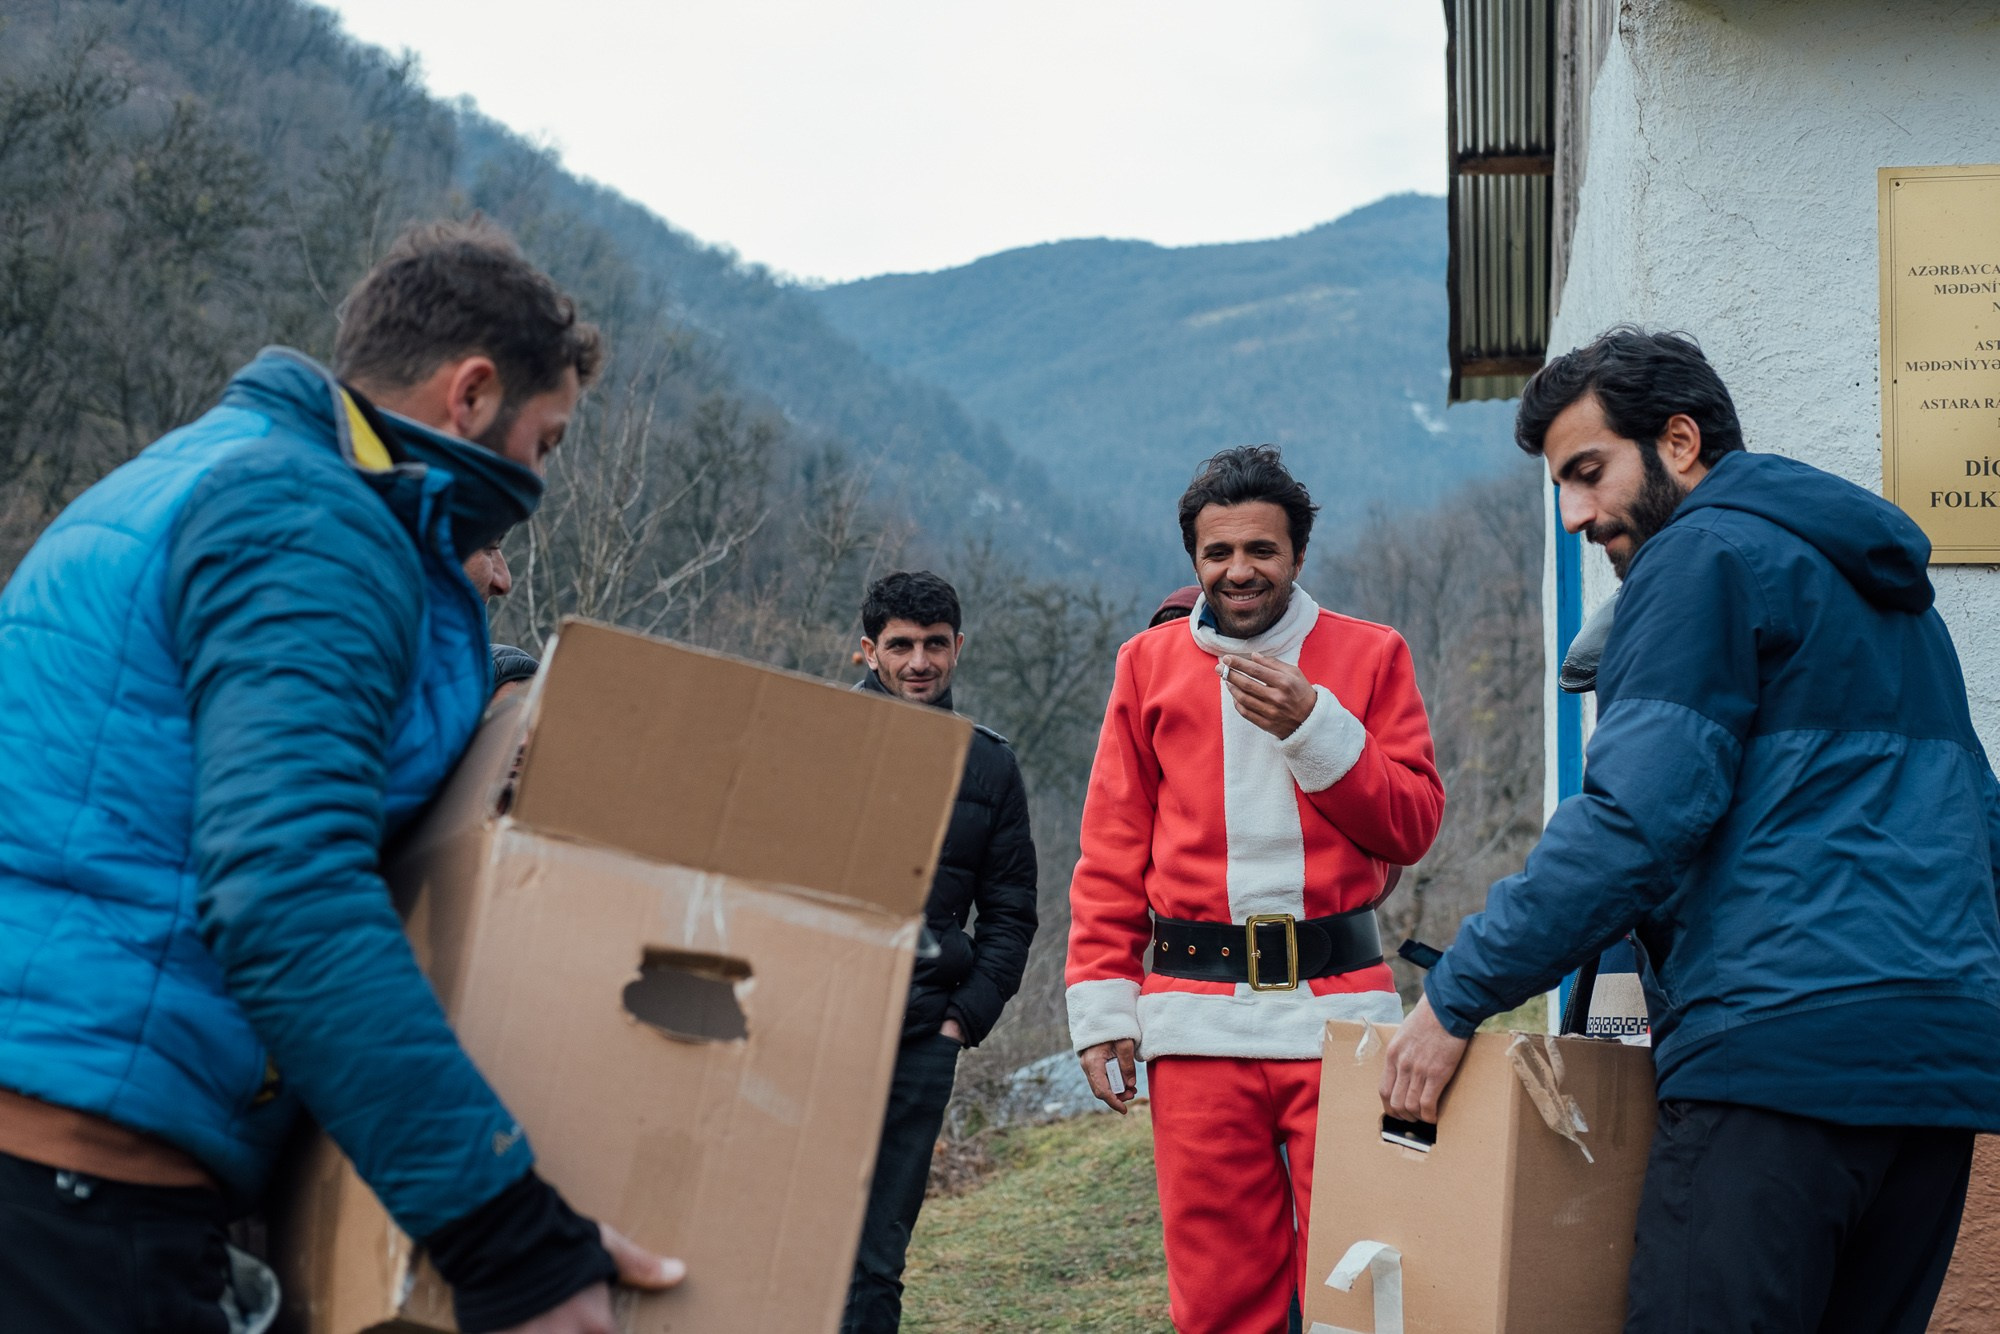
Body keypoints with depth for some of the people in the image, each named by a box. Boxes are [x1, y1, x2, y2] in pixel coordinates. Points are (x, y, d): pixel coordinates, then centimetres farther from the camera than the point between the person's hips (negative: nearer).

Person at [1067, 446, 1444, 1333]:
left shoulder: (1370, 655, 8)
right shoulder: (1150, 663, 11)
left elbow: (1413, 824, 1)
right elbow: (1110, 854, 11)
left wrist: (1313, 727, -12)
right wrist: (1102, 1006, 4)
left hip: (1337, 1003, -1)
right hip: (1198, 1017, 1)